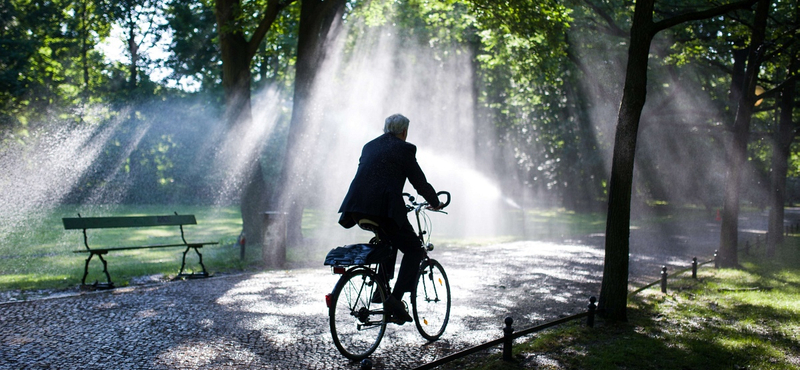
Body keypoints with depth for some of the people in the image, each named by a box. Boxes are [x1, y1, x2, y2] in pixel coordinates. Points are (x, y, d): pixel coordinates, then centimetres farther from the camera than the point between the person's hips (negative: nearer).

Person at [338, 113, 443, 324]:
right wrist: (435, 203, 23)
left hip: (357, 207, 7)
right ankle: (394, 300, -6)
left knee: (390, 239, 33)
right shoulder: (404, 148, 3)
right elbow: (419, 182, 5)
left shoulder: (369, 146, 23)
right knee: (415, 250, 7)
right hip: (383, 208, -7)